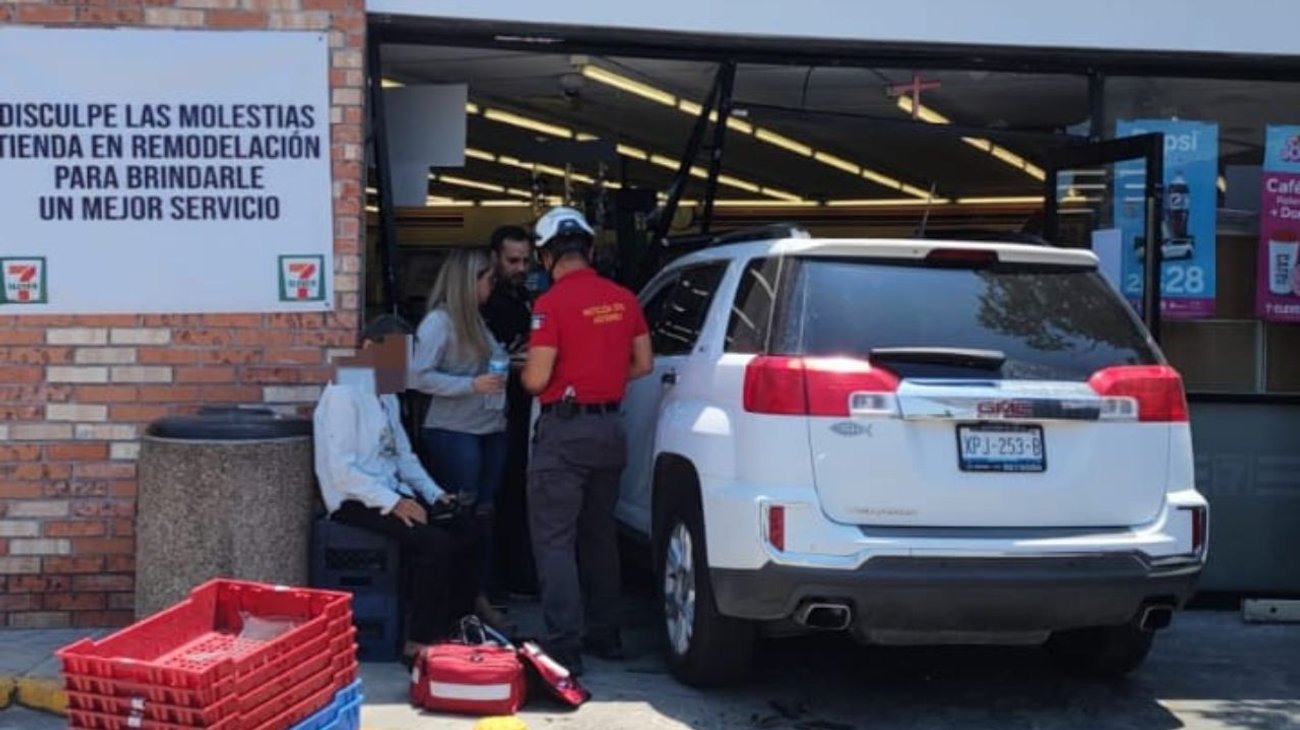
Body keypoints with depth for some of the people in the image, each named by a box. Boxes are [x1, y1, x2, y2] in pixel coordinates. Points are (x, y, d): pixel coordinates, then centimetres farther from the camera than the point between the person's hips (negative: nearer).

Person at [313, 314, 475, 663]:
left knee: (464, 535, -10)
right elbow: (341, 470, -19)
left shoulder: (388, 396, 14)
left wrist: (434, 494, 4)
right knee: (436, 543, -25)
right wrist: (393, 503, -23)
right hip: (356, 503, -8)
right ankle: (419, 643, -15)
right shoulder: (344, 394, -13)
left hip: (393, 495, 8)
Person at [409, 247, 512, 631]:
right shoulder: (439, 321, -9)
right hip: (454, 432, -8)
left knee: (484, 513, 10)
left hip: (490, 429, 8)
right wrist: (473, 385, -20)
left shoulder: (476, 320, 16)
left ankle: (480, 595, 17)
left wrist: (508, 365, 2)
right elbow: (419, 376, -16)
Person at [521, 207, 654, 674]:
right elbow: (642, 365, 11)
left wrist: (524, 371, 5)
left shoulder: (552, 303, -14)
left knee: (554, 540, -2)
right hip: (610, 426, 7)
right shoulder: (623, 299, 4)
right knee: (600, 535, 18)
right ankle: (604, 635, 25)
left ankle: (564, 648, -6)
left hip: (564, 432, -7)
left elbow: (536, 380, -17)